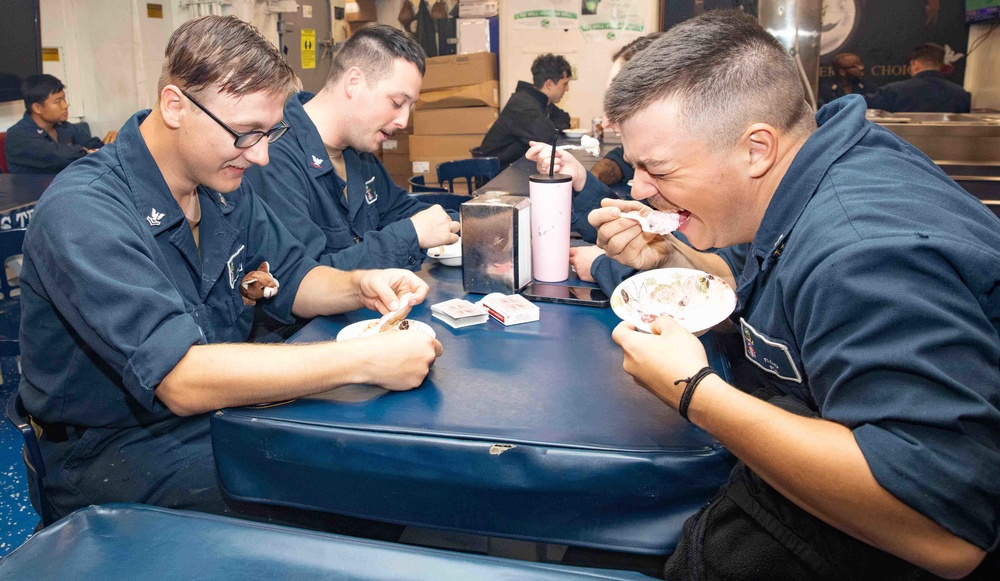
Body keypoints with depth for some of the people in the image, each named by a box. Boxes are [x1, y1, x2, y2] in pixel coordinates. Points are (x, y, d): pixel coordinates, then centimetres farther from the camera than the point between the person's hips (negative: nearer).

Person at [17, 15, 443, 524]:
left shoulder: (222, 183, 1)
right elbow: (181, 379, -34)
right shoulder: (82, 212, -24)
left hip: (219, 412, 7)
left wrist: (360, 286, -9)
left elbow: (291, 277, 14)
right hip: (117, 452, -7)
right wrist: (365, 359, -36)